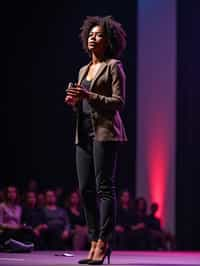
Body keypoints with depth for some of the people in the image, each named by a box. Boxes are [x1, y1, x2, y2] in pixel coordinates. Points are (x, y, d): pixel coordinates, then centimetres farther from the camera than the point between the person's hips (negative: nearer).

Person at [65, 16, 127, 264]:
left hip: (105, 131, -7)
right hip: (84, 132, 7)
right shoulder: (83, 70, 21)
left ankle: (103, 242, -10)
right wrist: (74, 101, 2)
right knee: (86, 189, 2)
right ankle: (94, 243, 7)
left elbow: (118, 102, -8)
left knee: (104, 186, -10)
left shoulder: (113, 66, 0)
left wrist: (89, 96, -18)